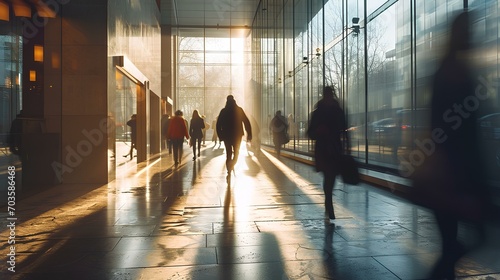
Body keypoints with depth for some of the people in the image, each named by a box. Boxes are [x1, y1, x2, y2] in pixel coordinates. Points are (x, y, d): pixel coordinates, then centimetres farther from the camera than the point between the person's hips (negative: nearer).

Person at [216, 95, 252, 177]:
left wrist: (220, 136, 6)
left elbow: (218, 125, -1)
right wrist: (249, 134, -4)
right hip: (237, 135, -1)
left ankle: (229, 171, 6)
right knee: (236, 152, 15)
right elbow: (246, 122, -7)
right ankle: (232, 165, -8)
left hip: (226, 135, 1)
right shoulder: (239, 110, -3)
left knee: (228, 153, 10)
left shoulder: (223, 111, 0)